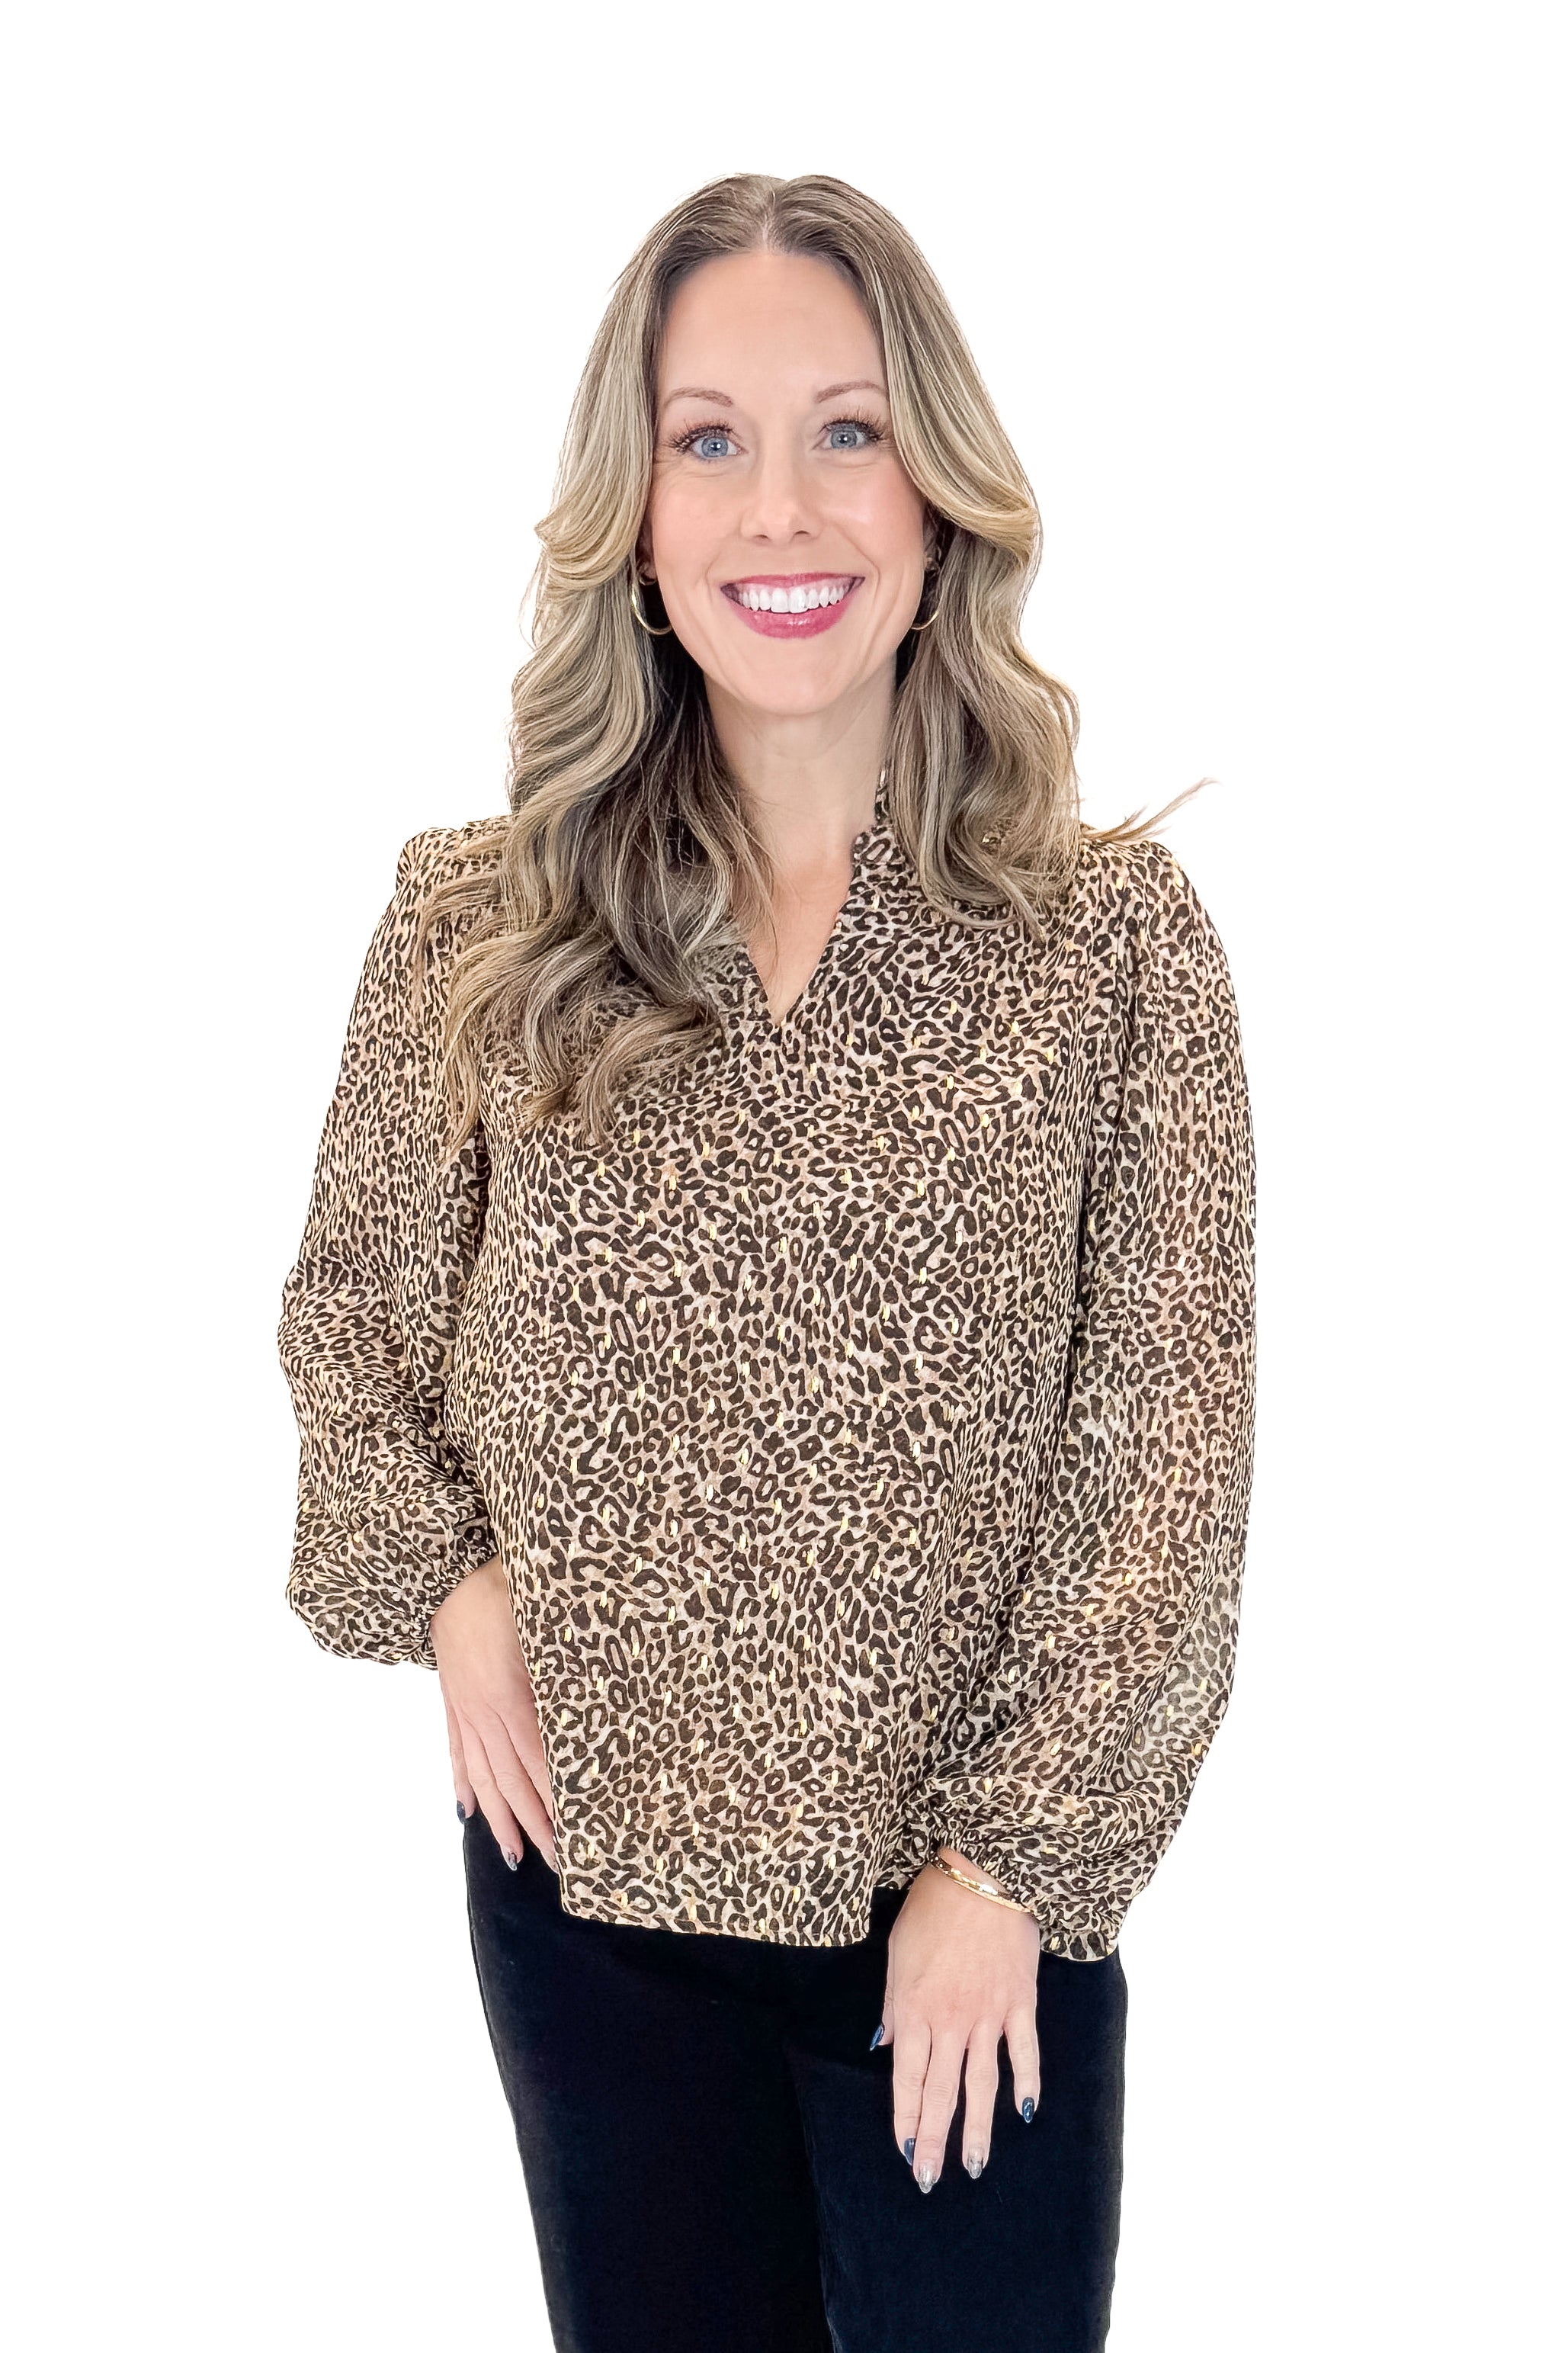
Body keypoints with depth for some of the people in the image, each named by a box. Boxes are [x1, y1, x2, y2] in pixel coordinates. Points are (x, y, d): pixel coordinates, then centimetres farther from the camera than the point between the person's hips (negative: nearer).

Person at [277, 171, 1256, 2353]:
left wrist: (1017, 1857, -9)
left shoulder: (1116, 936, -8)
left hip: (979, 1884, -1)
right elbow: (348, 1307, 10)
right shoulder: (474, 925, -3)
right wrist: (441, 1579, -6)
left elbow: (1168, 1444, -7)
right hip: (586, 1865, 2)